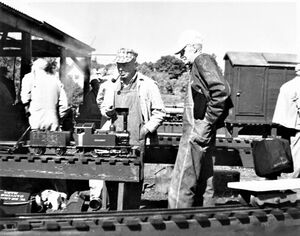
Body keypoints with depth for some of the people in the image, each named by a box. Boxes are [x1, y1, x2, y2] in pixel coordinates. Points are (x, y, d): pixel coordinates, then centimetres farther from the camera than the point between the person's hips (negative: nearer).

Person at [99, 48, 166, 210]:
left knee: (133, 181, -2)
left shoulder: (148, 85, 0)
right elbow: (104, 107, 24)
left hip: (137, 142, -4)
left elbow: (159, 112, 0)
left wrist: (146, 130, -10)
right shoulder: (113, 86, 14)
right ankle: (113, 211, 22)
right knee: (110, 178, 5)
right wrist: (107, 111, 1)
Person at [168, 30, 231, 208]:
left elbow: (222, 90, -23)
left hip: (196, 135, -10)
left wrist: (206, 123, -19)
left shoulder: (202, 60, -7)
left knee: (181, 187, -6)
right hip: (201, 136, 10)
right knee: (204, 186, 15)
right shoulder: (198, 66, 21)